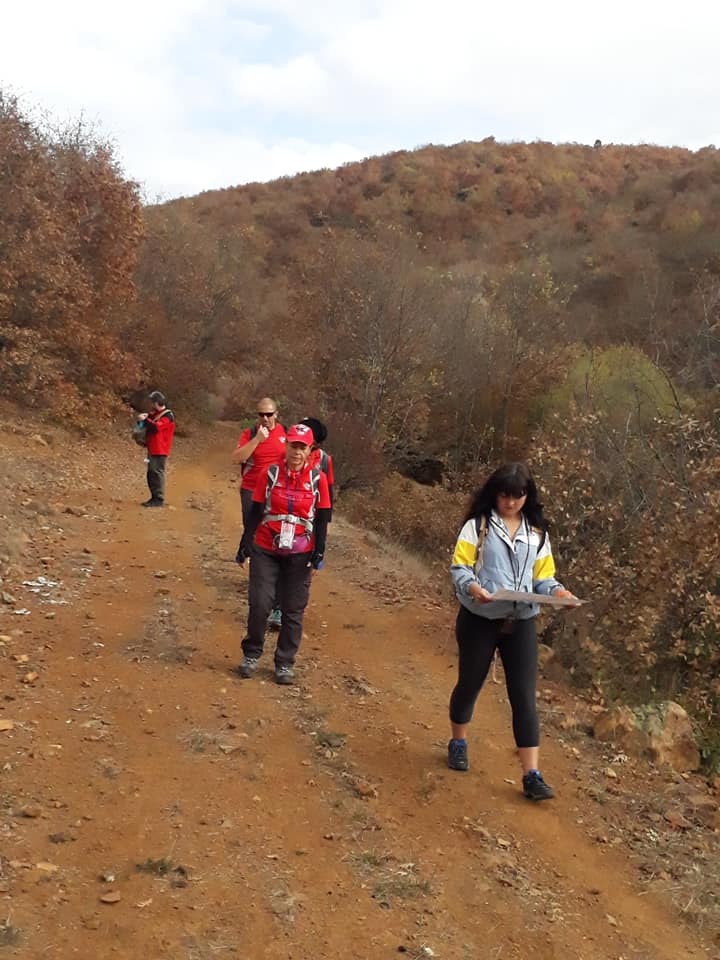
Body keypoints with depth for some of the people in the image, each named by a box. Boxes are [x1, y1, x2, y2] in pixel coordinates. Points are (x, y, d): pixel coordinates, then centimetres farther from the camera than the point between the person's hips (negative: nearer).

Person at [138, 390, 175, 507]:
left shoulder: (168, 416, -11)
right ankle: (154, 497, 17)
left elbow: (156, 427, -24)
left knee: (157, 473, -10)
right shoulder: (155, 414, 18)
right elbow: (150, 428, 23)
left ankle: (159, 499, -7)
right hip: (152, 449, 9)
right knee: (151, 473, 11)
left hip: (160, 450, -9)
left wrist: (145, 419, -19)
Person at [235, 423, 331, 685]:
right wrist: (245, 544, 1)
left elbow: (321, 519, 2)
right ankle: (251, 655, 15)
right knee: (259, 604, -6)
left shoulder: (317, 478, -1)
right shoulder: (269, 473, -2)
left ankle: (284, 663, 17)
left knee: (293, 611, 4)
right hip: (265, 551, 0)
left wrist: (319, 553, -3)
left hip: (299, 555, 1)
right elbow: (255, 512, 3)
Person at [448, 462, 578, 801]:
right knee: (470, 684, 15)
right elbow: (459, 567, -8)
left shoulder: (537, 532, 8)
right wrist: (472, 587, -29)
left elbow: (542, 576, 8)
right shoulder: (477, 526, -4)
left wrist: (557, 591, -14)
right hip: (479, 620, -2)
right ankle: (458, 743, 40)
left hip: (521, 623, 2)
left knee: (524, 696, -2)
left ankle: (532, 775, 1)